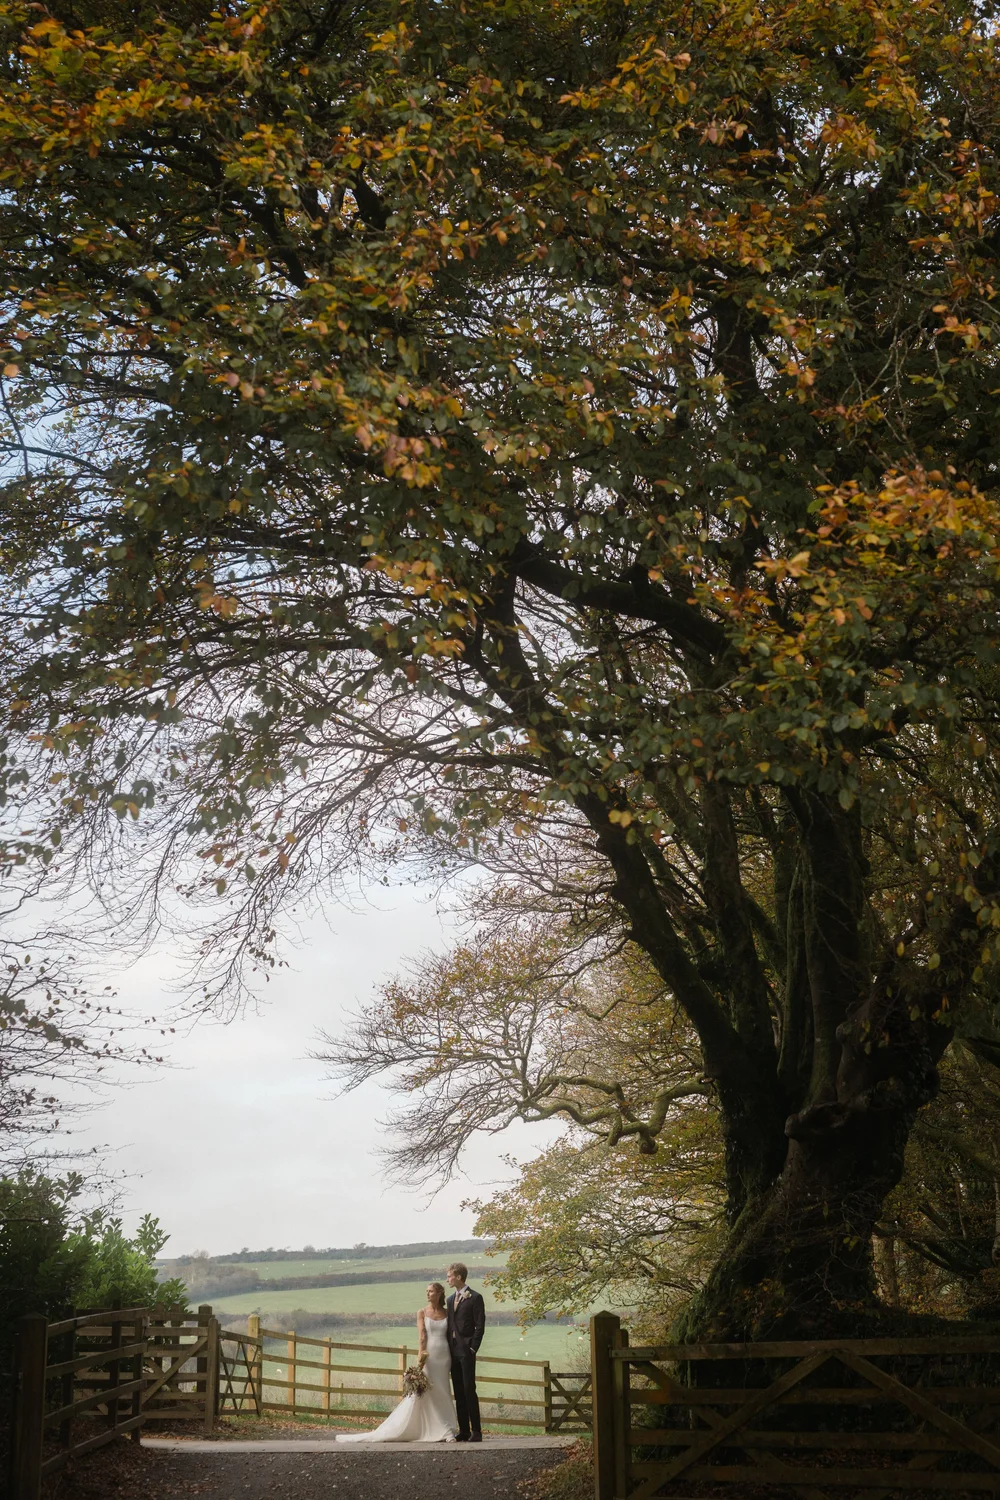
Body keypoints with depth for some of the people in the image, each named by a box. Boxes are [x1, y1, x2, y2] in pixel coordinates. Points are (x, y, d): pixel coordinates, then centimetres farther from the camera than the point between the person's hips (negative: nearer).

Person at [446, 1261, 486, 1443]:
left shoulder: (475, 1298, -4)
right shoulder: (450, 1299, 17)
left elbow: (480, 1326, -8)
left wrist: (473, 1348, -14)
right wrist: (448, 1348, 9)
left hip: (466, 1350, -7)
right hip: (453, 1351, 7)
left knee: (469, 1390, -9)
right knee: (458, 1392, 6)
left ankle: (476, 1431, -6)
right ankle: (463, 1431, 10)